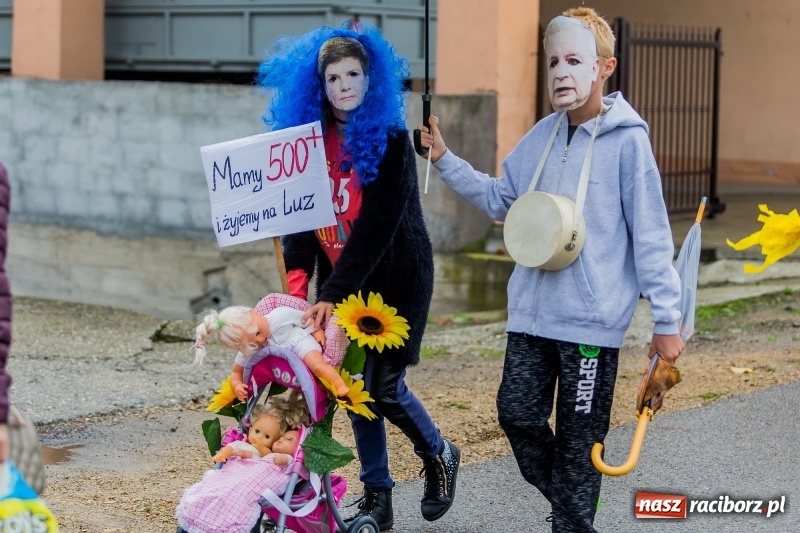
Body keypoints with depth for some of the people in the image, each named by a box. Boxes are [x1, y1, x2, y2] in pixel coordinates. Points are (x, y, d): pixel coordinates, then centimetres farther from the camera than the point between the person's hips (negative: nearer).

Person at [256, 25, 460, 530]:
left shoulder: (390, 139, -15)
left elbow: (377, 226, -21)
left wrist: (332, 294, -25)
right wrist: (298, 280, -15)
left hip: (396, 279, -5)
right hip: (341, 284, 5)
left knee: (386, 386, -5)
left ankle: (440, 456, 24)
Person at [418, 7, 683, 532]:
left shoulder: (627, 140, -12)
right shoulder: (541, 138, 6)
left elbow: (651, 237, -11)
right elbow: (498, 199, 18)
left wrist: (667, 320, -10)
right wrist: (444, 159, 8)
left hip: (593, 319, -6)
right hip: (532, 311, 6)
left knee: (579, 441, 4)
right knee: (518, 415, 9)